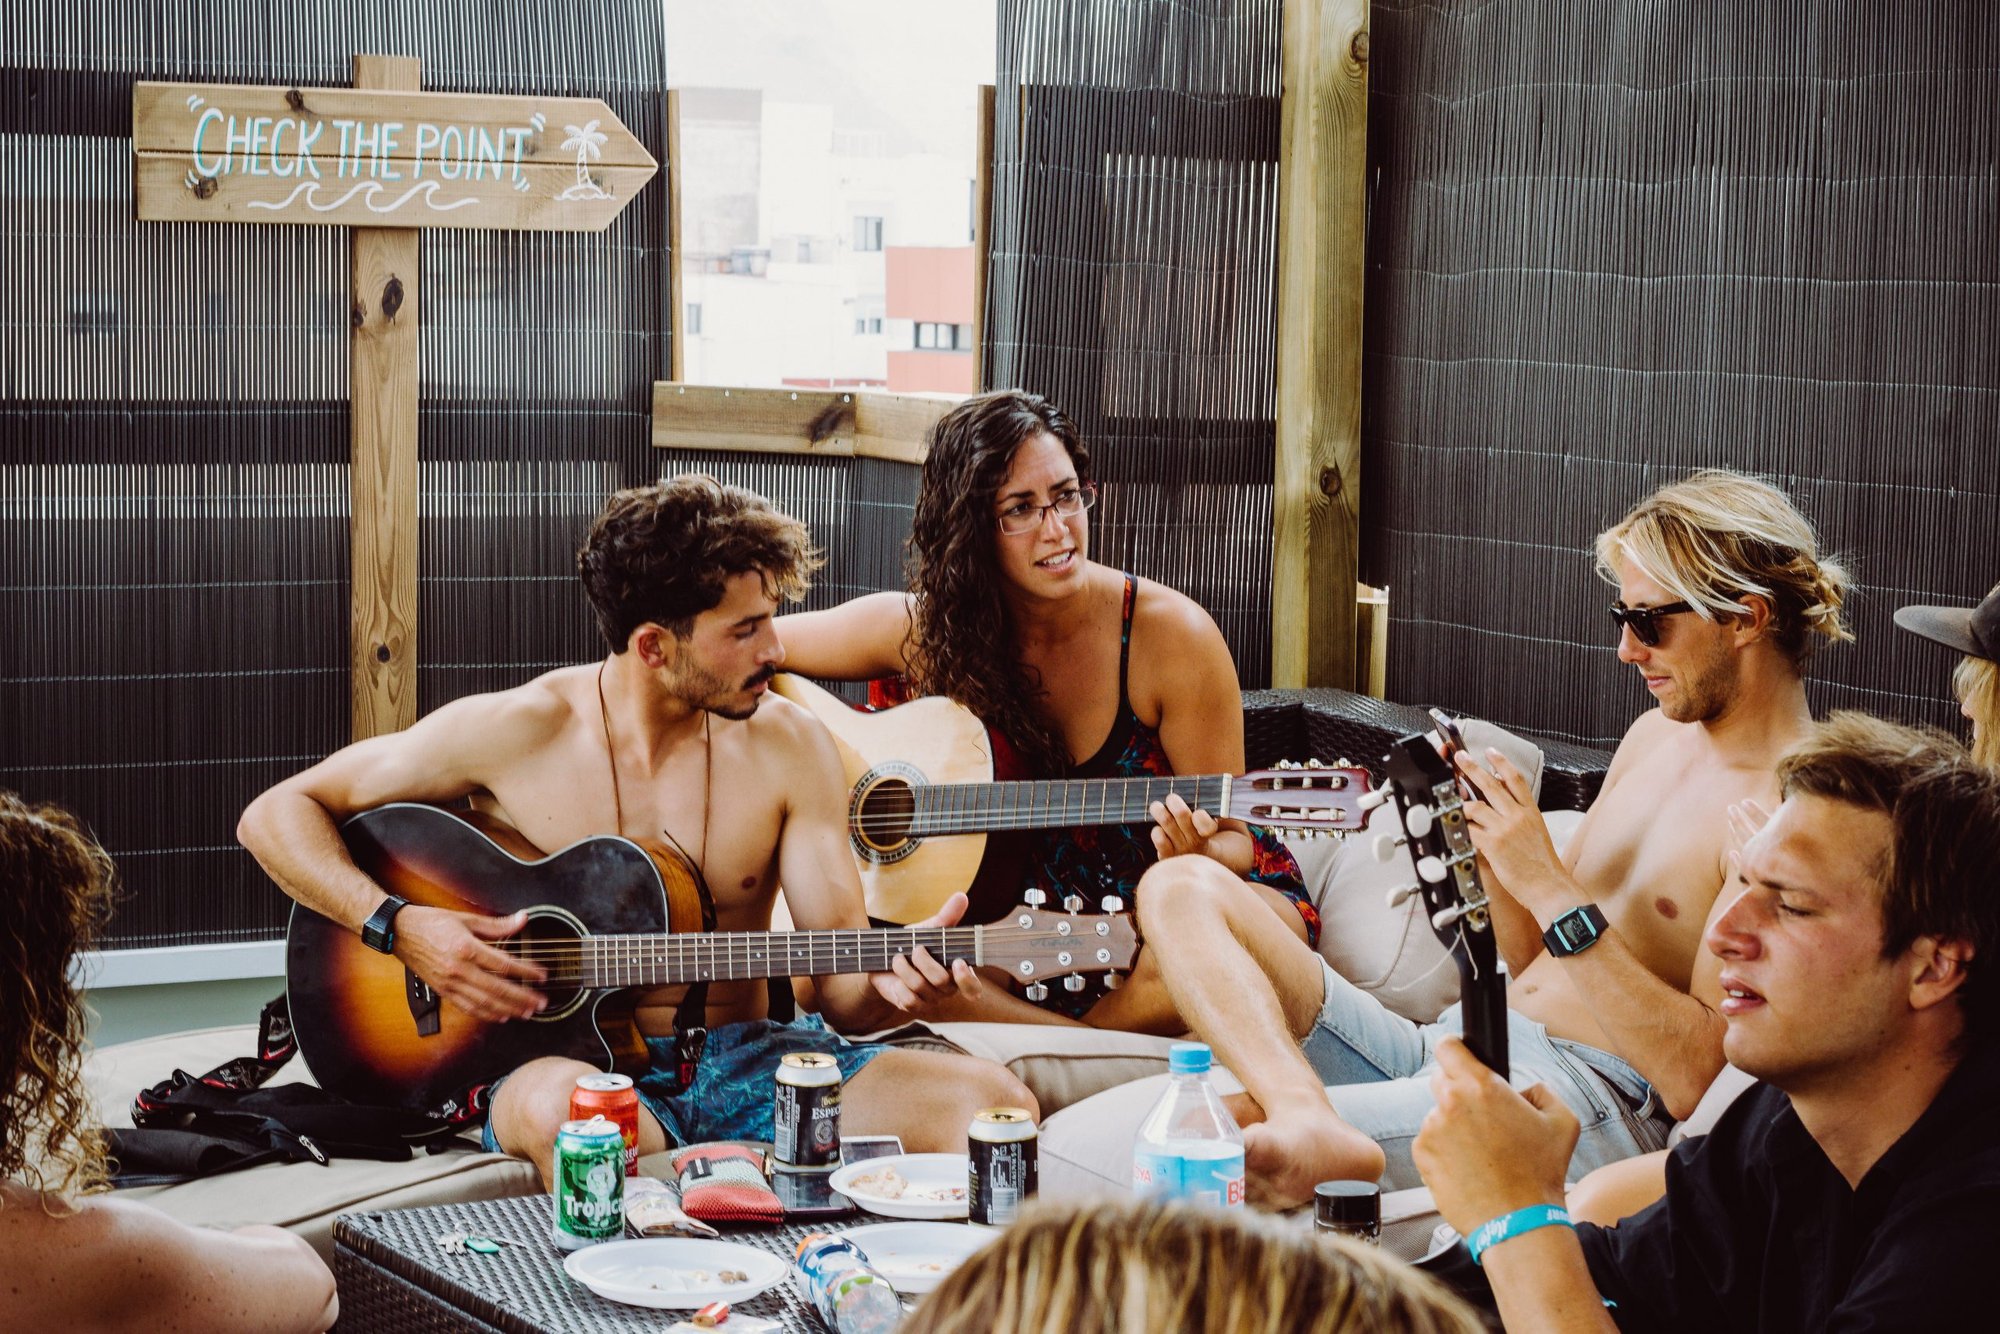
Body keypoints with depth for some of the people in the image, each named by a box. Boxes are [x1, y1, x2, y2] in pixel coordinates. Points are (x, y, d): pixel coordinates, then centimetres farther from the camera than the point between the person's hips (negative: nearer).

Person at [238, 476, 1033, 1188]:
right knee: (560, 1108, -42)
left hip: (742, 1066, 2)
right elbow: (275, 816, 0)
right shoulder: (517, 733, -6)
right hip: (570, 1057, -2)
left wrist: (890, 983, -27)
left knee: (994, 1103, -23)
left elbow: (842, 989, -3)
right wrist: (401, 927, -16)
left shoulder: (788, 748, 0)